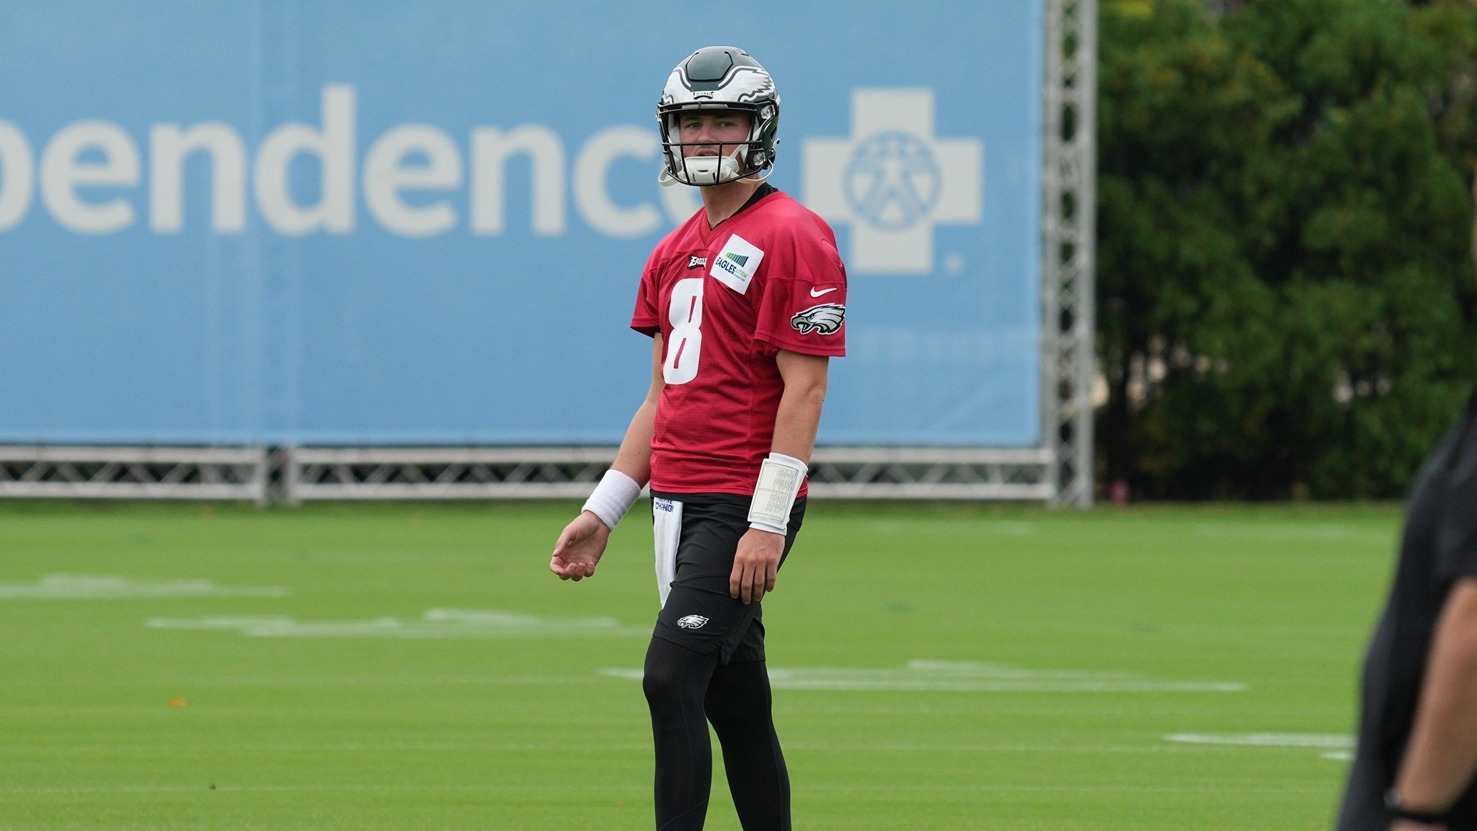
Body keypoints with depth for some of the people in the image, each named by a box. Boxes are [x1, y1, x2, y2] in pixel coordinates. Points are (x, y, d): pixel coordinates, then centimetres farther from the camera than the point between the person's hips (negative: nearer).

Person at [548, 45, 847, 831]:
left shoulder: (792, 236, -9)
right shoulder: (676, 252, 17)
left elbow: (804, 389, -14)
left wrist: (767, 524, -19)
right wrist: (602, 512, 17)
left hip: (744, 502, -8)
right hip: (679, 500, 8)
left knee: (671, 679, -17)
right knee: (734, 702, 9)